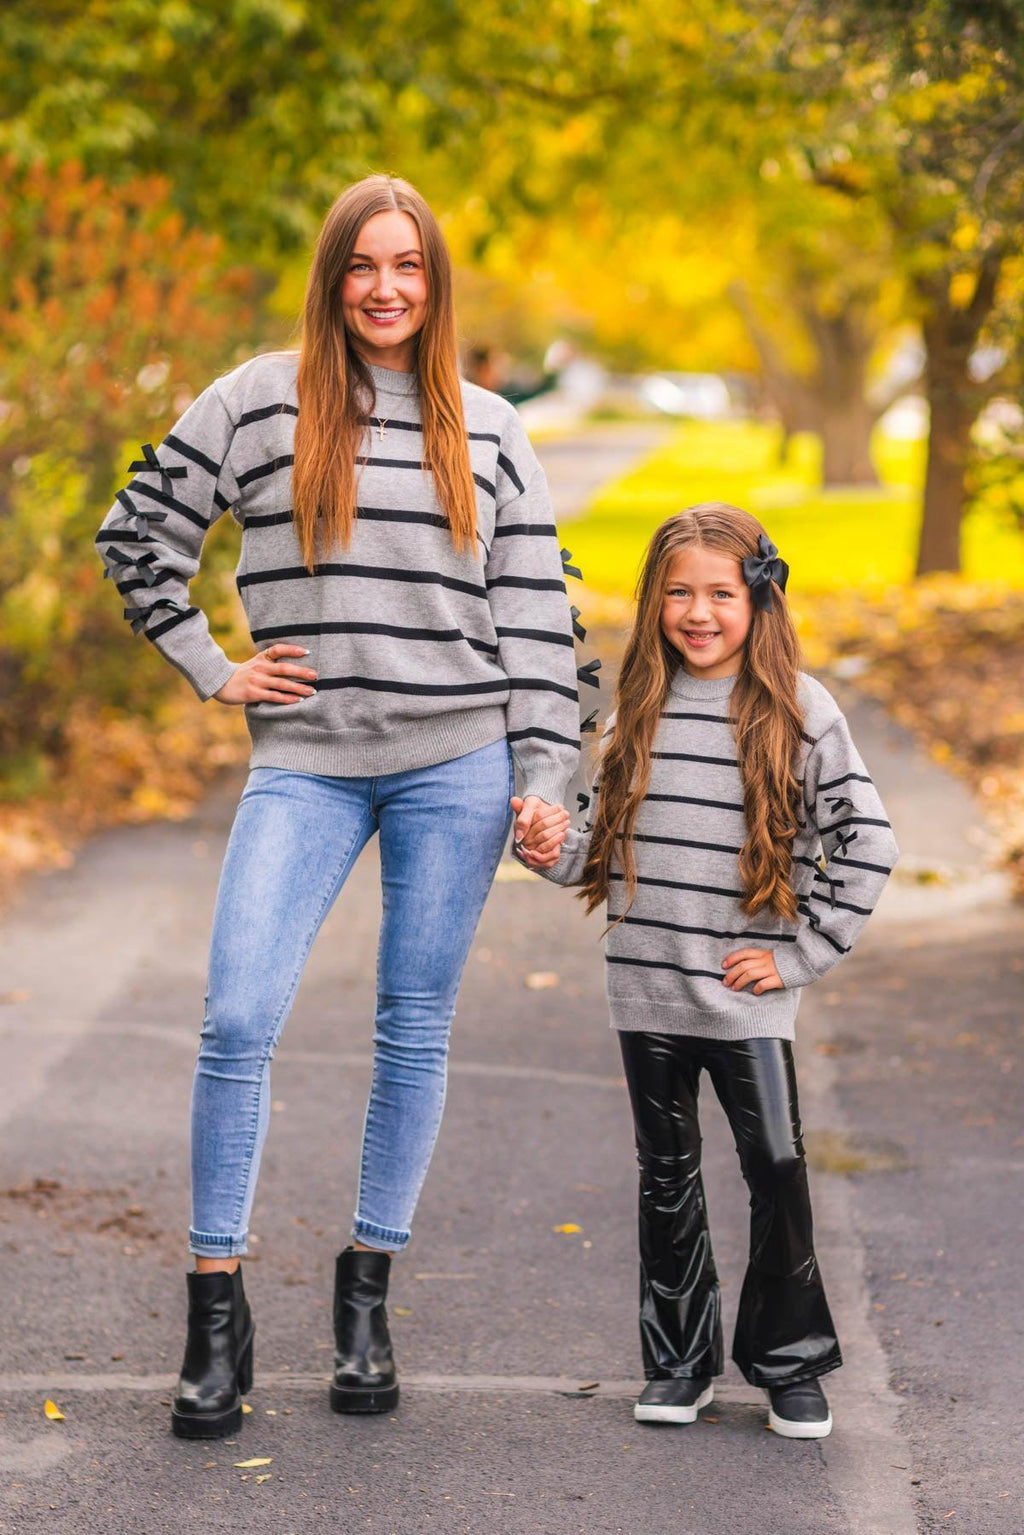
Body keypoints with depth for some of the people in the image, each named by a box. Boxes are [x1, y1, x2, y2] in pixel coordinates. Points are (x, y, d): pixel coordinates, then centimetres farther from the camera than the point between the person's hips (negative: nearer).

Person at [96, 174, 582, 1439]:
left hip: (456, 764, 1)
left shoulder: (489, 433, 8)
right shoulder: (259, 403, 3)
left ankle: (367, 1293, 20)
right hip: (305, 763, -1)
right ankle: (217, 1311, 2)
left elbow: (536, 615, 7)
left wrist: (544, 778, 1)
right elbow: (137, 534, 11)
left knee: (415, 1031, 6)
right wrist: (209, 671, 5)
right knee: (238, 1019, -11)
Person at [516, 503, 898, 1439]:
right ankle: (679, 1361, 24)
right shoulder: (638, 709, 7)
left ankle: (790, 1364, 17)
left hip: (747, 1000, -3)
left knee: (779, 1174, 1)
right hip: (647, 994, 3)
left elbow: (868, 845, -4)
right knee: (667, 1176, 12)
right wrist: (558, 853, -7)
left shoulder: (799, 712, -5)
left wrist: (800, 952, -7)